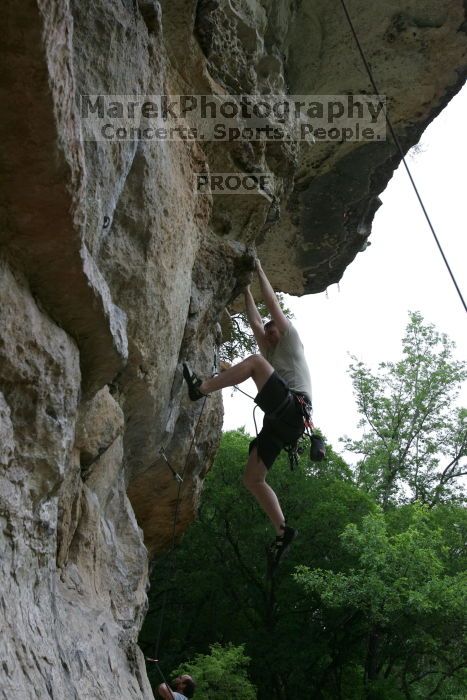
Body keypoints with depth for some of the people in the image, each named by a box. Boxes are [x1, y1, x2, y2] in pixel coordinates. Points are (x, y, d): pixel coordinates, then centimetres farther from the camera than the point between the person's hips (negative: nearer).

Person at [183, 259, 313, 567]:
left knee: (255, 361, -24)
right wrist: (246, 288, 38)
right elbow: (255, 323, 36)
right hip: (279, 423, 8)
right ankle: (283, 530, -4)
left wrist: (260, 270, 20)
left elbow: (274, 305, 14)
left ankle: (201, 388, -33)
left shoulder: (292, 344, 19)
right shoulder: (271, 354, 38)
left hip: (294, 410, -8)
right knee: (252, 479, -1)